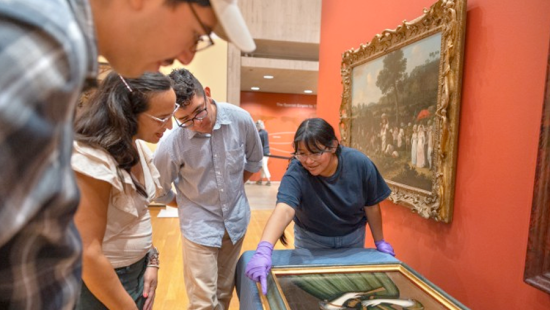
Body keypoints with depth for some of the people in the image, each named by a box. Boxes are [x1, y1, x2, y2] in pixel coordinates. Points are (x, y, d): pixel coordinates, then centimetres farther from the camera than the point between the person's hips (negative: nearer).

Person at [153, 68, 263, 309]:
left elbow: (254, 160, 5)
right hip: (199, 227, -3)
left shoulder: (240, 119, -16)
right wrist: (189, 207, 4)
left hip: (236, 220, 3)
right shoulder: (171, 145, -24)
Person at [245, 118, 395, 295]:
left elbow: (371, 205, -11)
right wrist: (264, 249, -66)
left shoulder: (360, 164, -26)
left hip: (352, 237, 2)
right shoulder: (296, 173, -33)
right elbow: (284, 209, -50)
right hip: (311, 239, -1)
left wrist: (380, 242, 0)